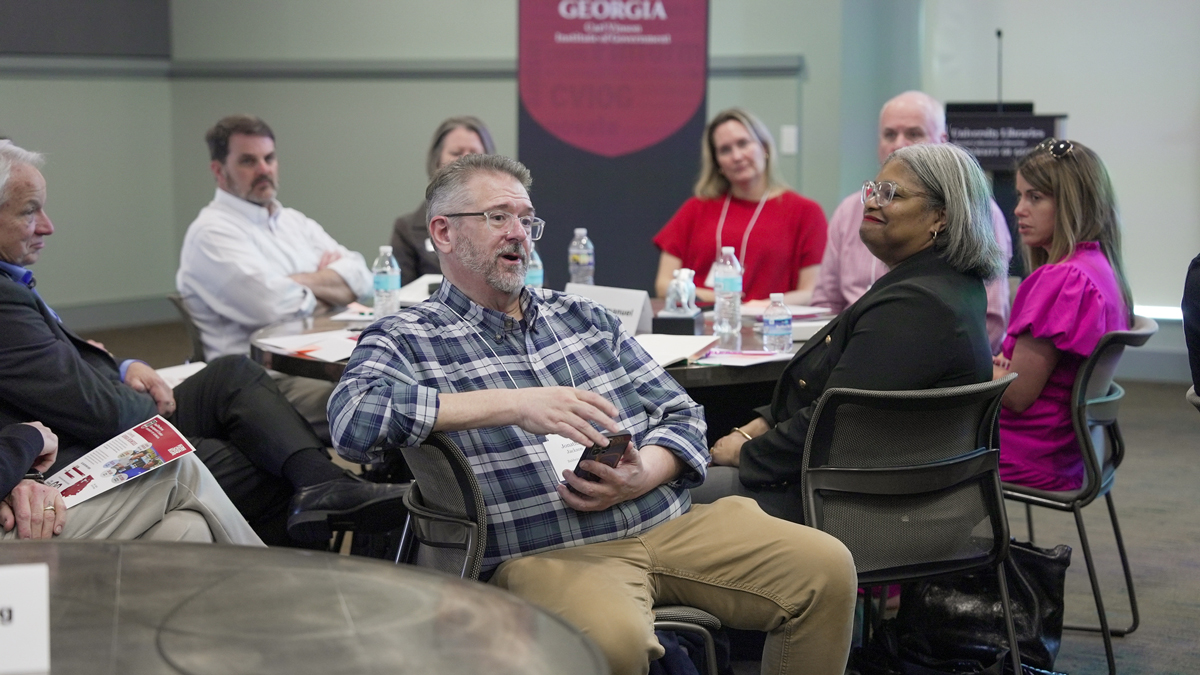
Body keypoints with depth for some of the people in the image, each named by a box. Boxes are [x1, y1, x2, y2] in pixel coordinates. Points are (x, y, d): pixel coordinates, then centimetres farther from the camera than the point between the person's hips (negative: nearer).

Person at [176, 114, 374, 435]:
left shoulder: (294, 221, 24)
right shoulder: (211, 232, -2)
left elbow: (361, 277, 11)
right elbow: (270, 303, -18)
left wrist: (301, 281, -5)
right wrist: (323, 292, 2)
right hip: (275, 381, -8)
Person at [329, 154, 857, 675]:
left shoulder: (584, 317, 21)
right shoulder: (404, 340, 4)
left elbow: (681, 416, 18)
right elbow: (353, 417, -18)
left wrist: (641, 477, -6)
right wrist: (513, 405, -23)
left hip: (670, 521, 6)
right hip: (543, 553, -5)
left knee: (826, 569, -11)